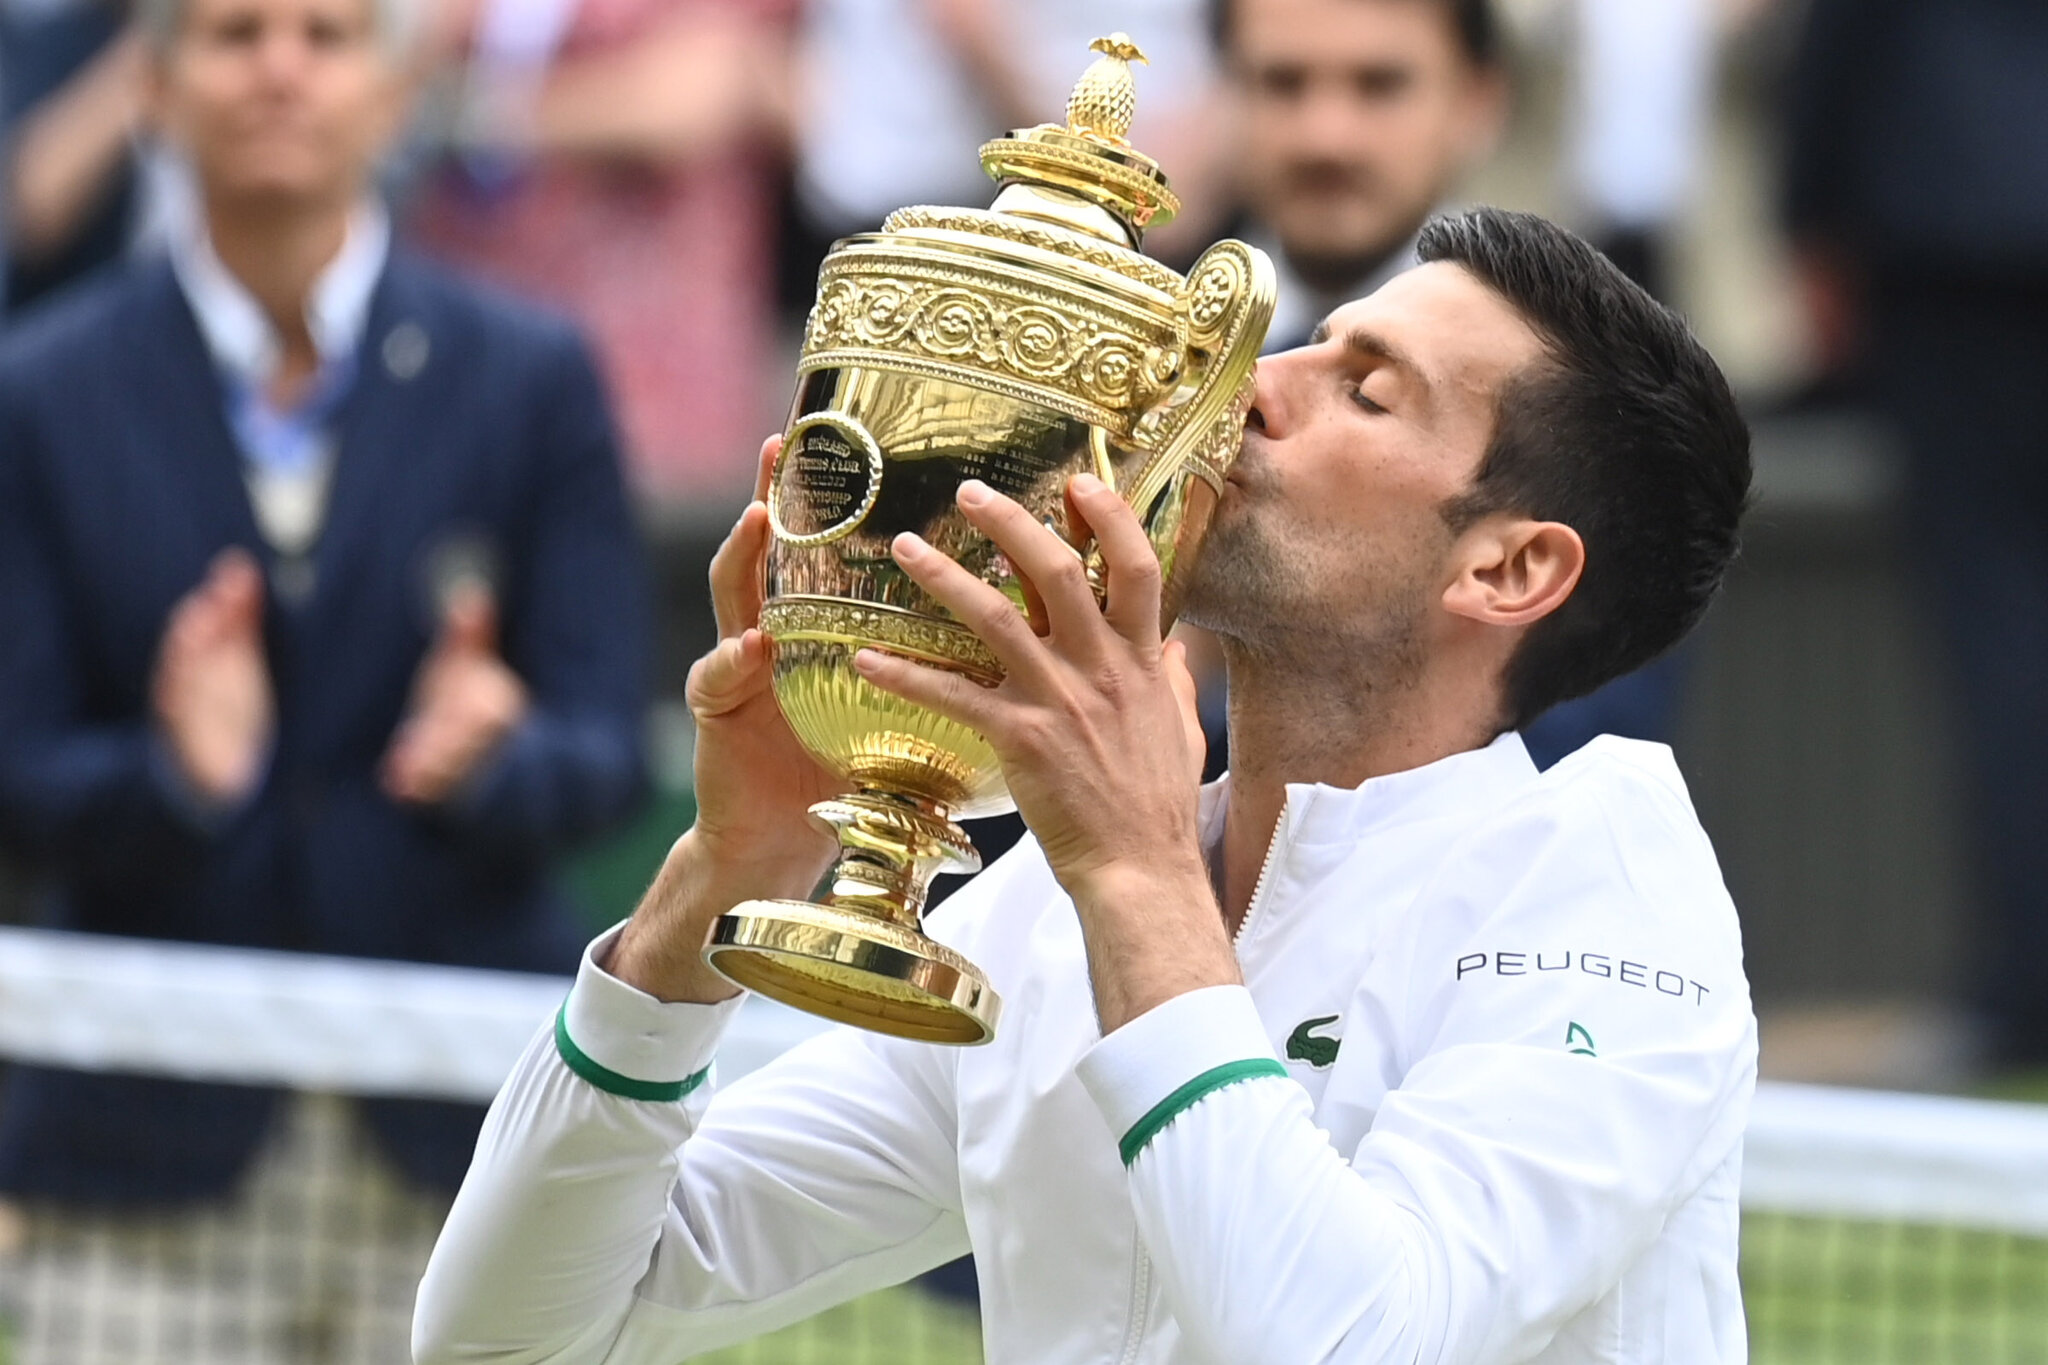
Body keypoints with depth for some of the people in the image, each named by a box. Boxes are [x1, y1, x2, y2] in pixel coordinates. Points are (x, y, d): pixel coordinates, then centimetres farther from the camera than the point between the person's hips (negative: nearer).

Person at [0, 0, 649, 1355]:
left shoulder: (534, 378, 5)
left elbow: (605, 751, 0)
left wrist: (488, 759, -22)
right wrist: (178, 774, -21)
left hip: (458, 1132, 0)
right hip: (152, 1141, 0)